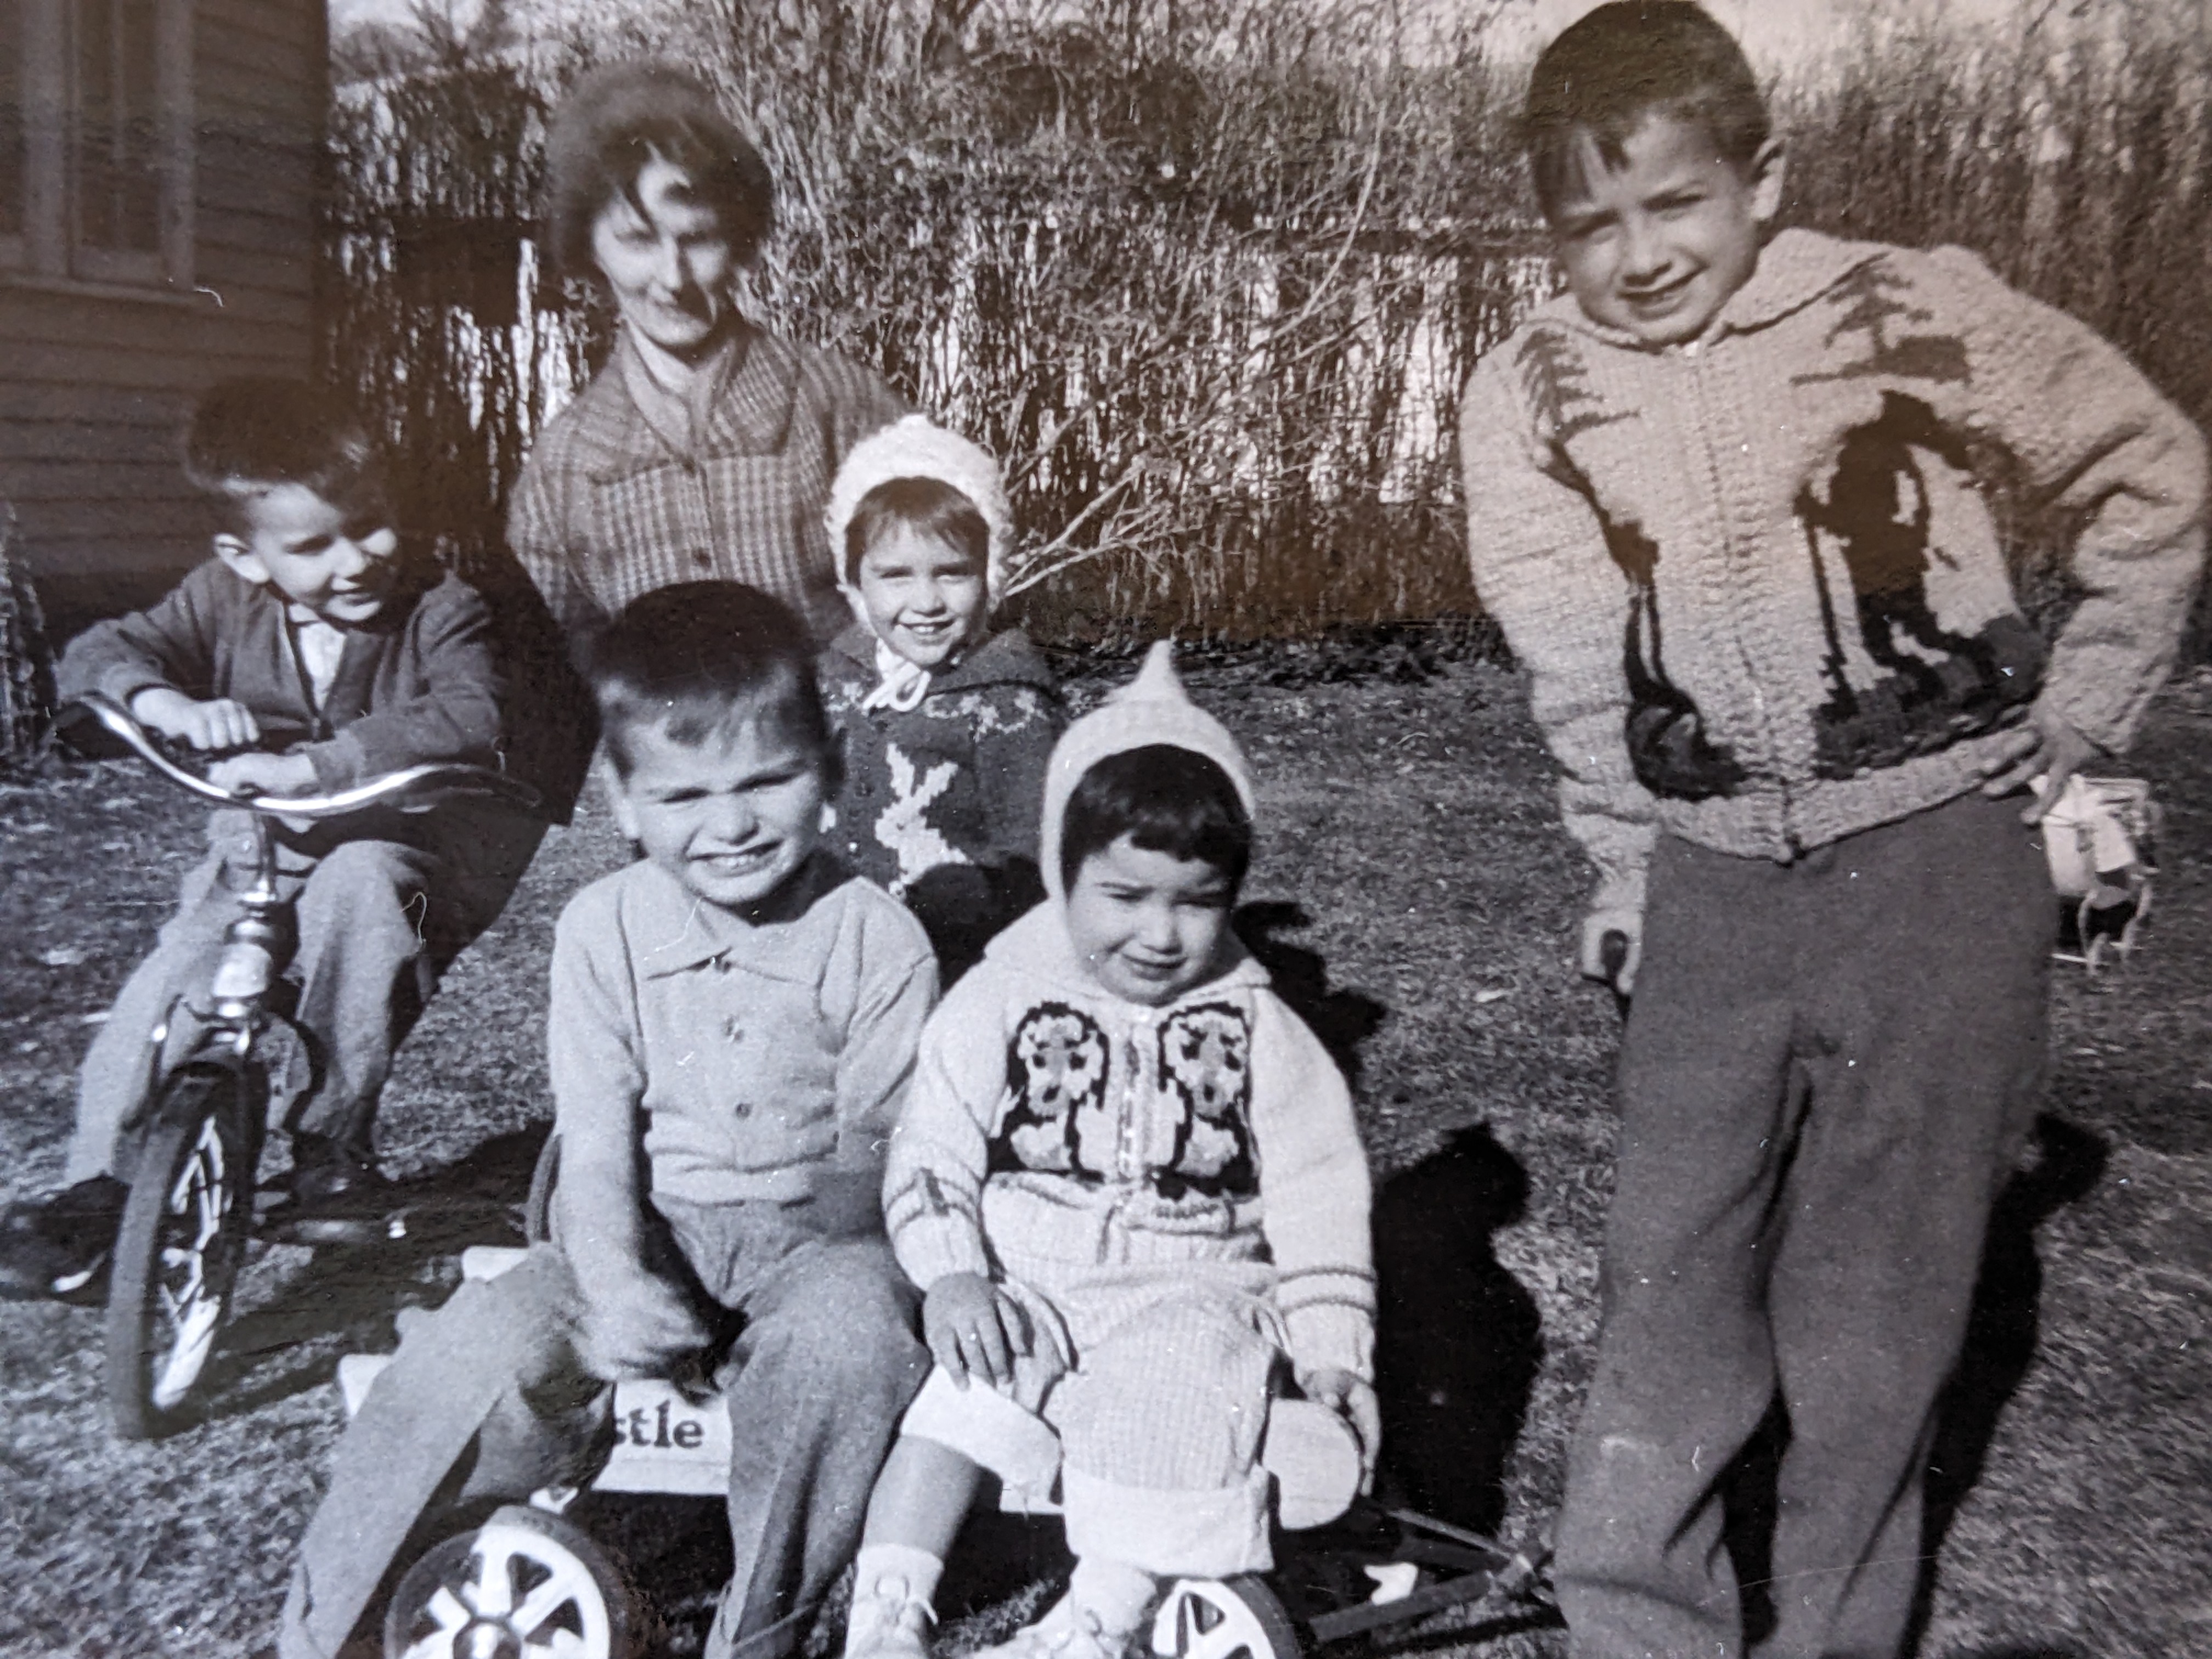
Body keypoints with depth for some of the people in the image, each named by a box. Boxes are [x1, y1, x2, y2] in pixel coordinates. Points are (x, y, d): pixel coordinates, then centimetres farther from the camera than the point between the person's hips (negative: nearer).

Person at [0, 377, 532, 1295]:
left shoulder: (439, 610, -15)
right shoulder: (226, 599, -2)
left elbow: (468, 722, -31)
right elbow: (93, 654, -4)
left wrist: (310, 766, -42)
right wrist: (168, 704, -29)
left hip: (398, 848, -3)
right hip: (256, 857, 3)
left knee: (357, 883, -35)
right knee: (161, 995, -17)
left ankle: (333, 1135, -18)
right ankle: (98, 1185, 5)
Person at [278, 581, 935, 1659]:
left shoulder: (878, 942, -8)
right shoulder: (605, 930, -1)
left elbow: (891, 1165, -6)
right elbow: (595, 1144, -5)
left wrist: (816, 1187, -28)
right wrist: (612, 1281, -24)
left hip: (818, 1239, -1)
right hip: (650, 1236, 2)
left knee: (849, 1327, -35)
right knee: (483, 1349, -24)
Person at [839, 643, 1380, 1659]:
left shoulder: (1259, 1033, 2)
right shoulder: (1001, 1003, 0)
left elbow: (1315, 1200, 3)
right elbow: (933, 1150, -1)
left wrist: (1332, 1351, -5)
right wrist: (951, 1272, -17)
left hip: (1191, 1296, 0)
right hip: (1023, 1289, 0)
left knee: (1175, 1400, -28)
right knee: (964, 1394, -26)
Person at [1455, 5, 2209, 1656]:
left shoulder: (1912, 311, -10)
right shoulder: (1529, 397, -3)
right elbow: (1576, 669, 4)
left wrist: (2078, 718, 0)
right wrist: (1627, 862, 2)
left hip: (1940, 854, -2)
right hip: (1713, 880, 2)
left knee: (1880, 1291, 4)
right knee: (1675, 1272, 4)